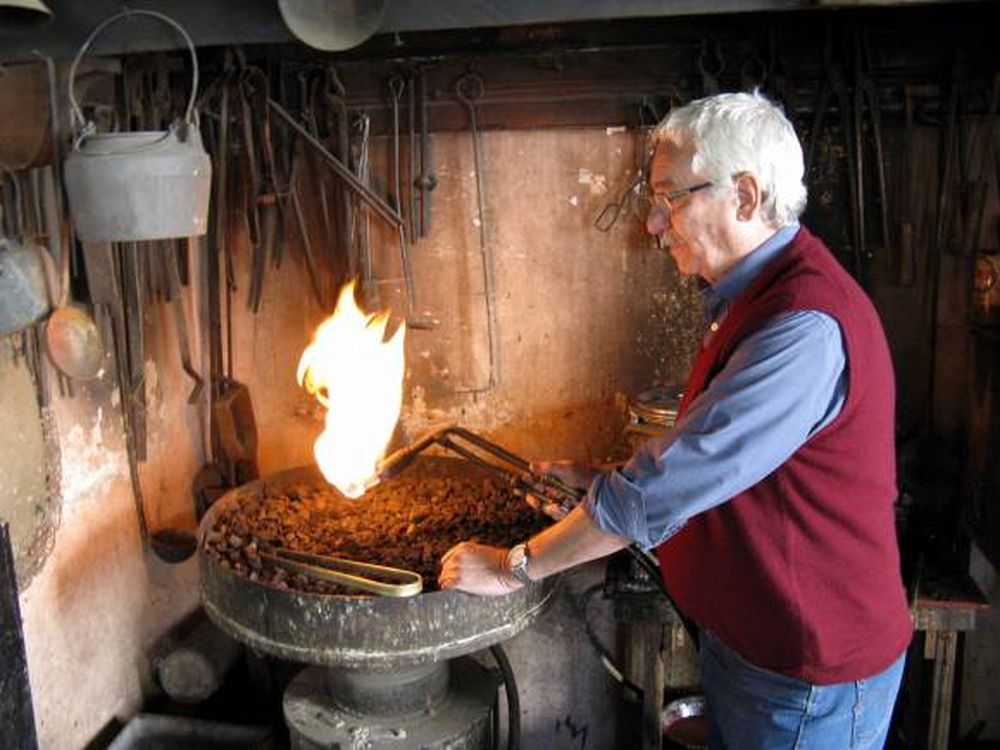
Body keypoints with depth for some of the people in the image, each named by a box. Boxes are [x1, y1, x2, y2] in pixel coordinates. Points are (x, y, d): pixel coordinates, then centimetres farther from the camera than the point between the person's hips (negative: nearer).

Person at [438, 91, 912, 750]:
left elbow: (660, 492, -29)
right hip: (745, 640, 9)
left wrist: (512, 567, -18)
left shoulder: (807, 329, -29)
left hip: (811, 679, -9)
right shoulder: (757, 299, 6)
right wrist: (599, 481, 6)